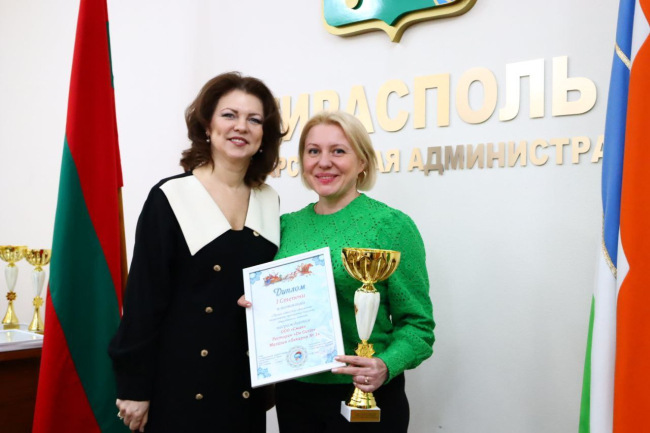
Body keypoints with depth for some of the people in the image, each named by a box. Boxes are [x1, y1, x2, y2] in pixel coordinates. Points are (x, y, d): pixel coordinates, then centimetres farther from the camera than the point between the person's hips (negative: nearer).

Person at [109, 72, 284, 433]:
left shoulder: (269, 203, 6)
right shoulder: (171, 198, -9)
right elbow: (143, 297, -9)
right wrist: (134, 386, -10)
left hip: (247, 383, 5)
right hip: (182, 382, -4)